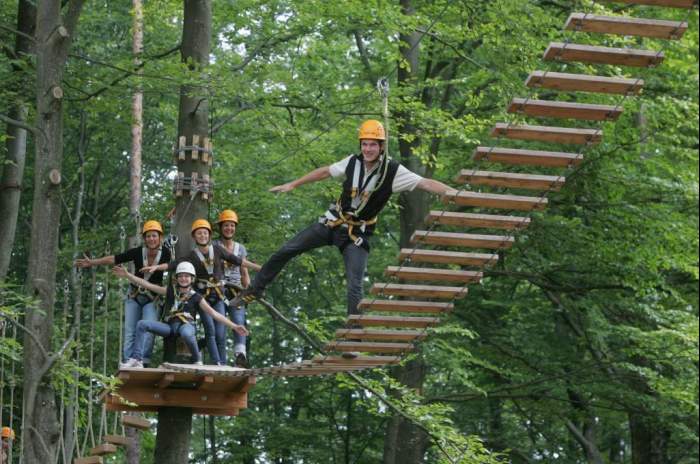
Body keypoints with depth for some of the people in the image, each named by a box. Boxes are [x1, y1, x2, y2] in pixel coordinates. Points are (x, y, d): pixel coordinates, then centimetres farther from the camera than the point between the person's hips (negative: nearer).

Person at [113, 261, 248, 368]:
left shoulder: (196, 297, 8)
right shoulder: (170, 291, 15)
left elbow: (214, 313, 4)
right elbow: (148, 285, 11)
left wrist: (234, 326, -4)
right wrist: (127, 275, 4)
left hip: (186, 324, -3)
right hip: (170, 325, 3)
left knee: (186, 333, -41)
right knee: (142, 324, -17)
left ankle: (197, 362, -17)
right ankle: (137, 359, -20)